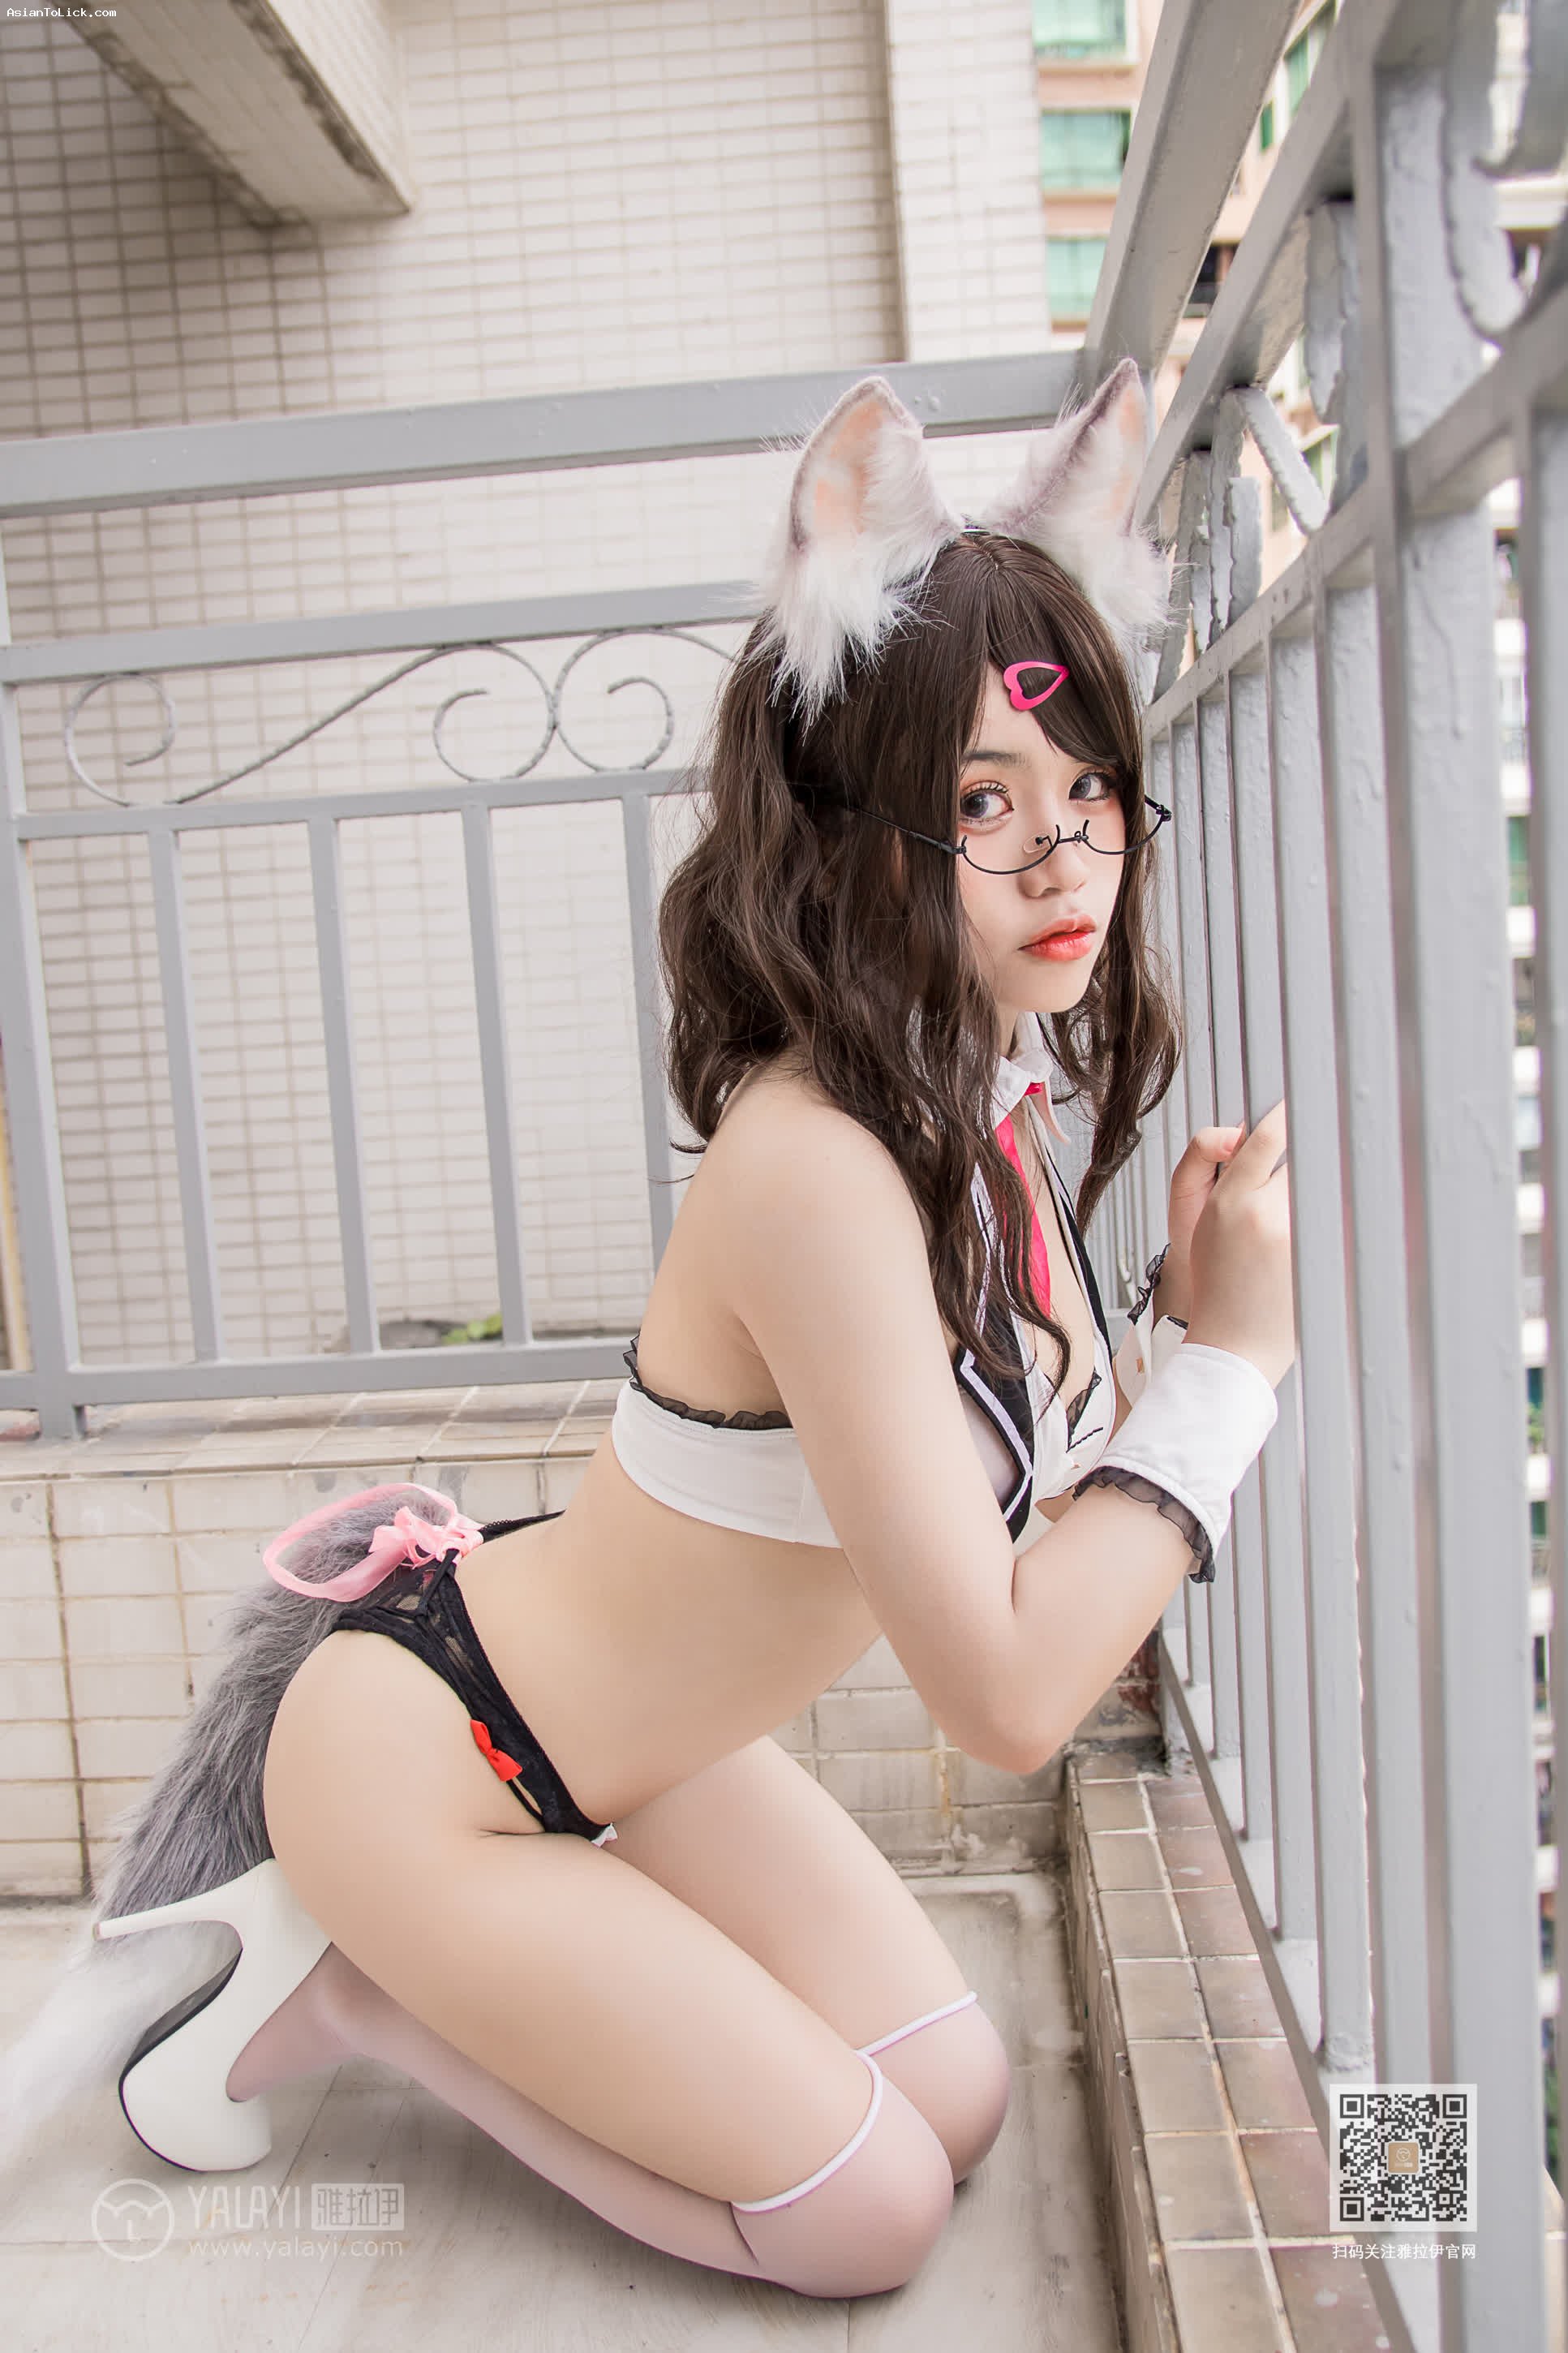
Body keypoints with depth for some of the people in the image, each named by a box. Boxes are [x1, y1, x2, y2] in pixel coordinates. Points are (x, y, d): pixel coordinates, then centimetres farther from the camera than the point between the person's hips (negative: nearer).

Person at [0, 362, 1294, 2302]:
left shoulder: (992, 1104, -6)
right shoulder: (813, 1170, -34)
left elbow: (1036, 1477, 1)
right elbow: (1006, 1694, -31)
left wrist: (1177, 1317, -13)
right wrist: (1225, 1357, -24)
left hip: (626, 1737, 8)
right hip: (421, 1759, -8)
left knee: (958, 2101, 12)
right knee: (873, 2211, 1)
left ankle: (412, 1952, 21)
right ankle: (321, 1986, 11)